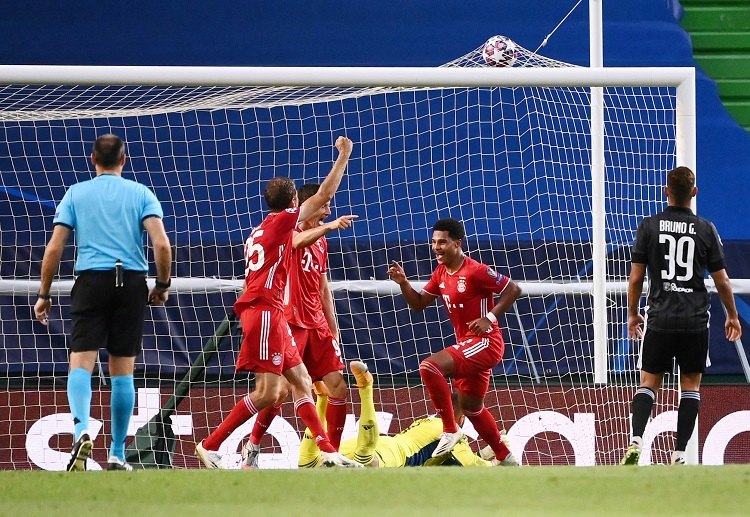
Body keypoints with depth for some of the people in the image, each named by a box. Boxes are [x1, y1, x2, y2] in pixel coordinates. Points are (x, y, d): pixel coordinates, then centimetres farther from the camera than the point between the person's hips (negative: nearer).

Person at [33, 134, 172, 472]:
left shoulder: (76, 194, 8)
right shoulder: (140, 194, 8)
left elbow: (54, 248, 2)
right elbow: (161, 244, -5)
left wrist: (44, 295, 10)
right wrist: (162, 286, 8)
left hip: (91, 279, -1)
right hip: (132, 281, 1)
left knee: (81, 364, -7)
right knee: (123, 371, 8)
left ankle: (82, 429, -34)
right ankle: (117, 455, 11)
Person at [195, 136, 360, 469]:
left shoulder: (259, 232, 21)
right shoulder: (282, 220, -3)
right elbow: (324, 194, -3)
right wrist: (344, 155, 6)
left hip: (269, 313, 10)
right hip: (265, 311, -10)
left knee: (301, 382, 8)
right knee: (268, 392, -13)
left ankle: (327, 452, 4)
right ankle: (210, 446, -10)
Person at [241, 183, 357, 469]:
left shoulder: (321, 241, 17)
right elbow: (298, 241, -32)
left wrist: (333, 329, 18)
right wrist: (330, 226, -46)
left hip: (317, 325, 7)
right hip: (290, 324, -7)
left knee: (338, 388, -1)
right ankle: (252, 447, 6)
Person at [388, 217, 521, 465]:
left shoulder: (475, 271, -16)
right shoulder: (441, 273, 10)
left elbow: (513, 289, -13)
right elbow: (418, 303, 15)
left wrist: (490, 317, -19)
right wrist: (403, 283, -2)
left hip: (485, 342, -10)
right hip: (466, 344, 10)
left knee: (429, 366, -26)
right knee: (471, 407, 20)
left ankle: (450, 430, -17)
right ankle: (506, 458, 34)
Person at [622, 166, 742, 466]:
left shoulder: (649, 227, -2)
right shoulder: (705, 230, -1)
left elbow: (635, 278, 0)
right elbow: (722, 281, 3)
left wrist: (632, 314, 15)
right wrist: (732, 315, 18)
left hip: (660, 320, 0)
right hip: (695, 322, 0)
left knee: (648, 382, 7)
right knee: (691, 385, 9)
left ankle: (636, 441, -14)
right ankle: (679, 454, 3)